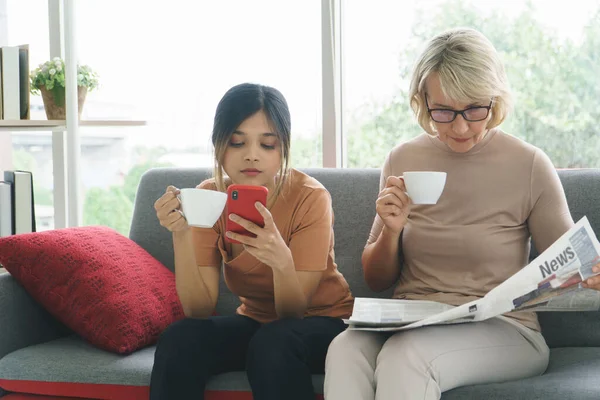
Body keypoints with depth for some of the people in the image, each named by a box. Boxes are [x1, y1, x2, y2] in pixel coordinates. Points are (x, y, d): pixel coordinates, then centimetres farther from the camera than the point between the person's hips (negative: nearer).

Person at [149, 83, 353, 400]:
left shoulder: (309, 197, -21)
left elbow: (291, 312, -21)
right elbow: (200, 309, -17)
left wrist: (282, 261, -42)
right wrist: (181, 235, -31)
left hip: (320, 321, -3)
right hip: (255, 320, 4)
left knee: (272, 343, -35)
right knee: (178, 340, -24)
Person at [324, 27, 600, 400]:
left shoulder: (529, 166, -4)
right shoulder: (403, 160, 6)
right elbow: (377, 281, 13)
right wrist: (391, 231, -8)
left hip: (502, 330, -3)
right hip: (409, 324, 3)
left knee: (405, 353, -35)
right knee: (345, 349, -31)